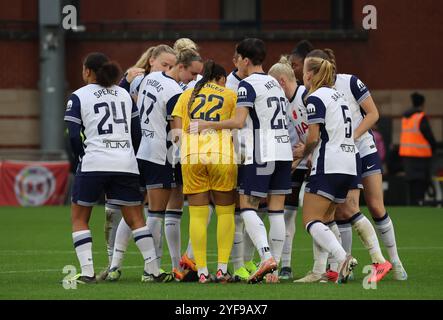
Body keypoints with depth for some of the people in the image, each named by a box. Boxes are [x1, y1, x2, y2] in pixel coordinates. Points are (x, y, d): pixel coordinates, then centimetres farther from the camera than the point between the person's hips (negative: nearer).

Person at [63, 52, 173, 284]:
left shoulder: (79, 97, 0)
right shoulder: (124, 94, 14)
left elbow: (73, 136, -5)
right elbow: (137, 132, 14)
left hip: (93, 163, -4)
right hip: (126, 165, 4)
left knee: (79, 218, 8)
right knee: (135, 218, 9)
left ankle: (87, 272, -3)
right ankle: (153, 271, 5)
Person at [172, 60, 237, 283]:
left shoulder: (187, 96, 17)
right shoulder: (230, 95, 12)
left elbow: (177, 131, 7)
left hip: (191, 156, 2)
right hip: (222, 155, -2)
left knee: (197, 214, 4)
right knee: (225, 212, 9)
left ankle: (202, 271, 1)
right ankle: (222, 269, 3)